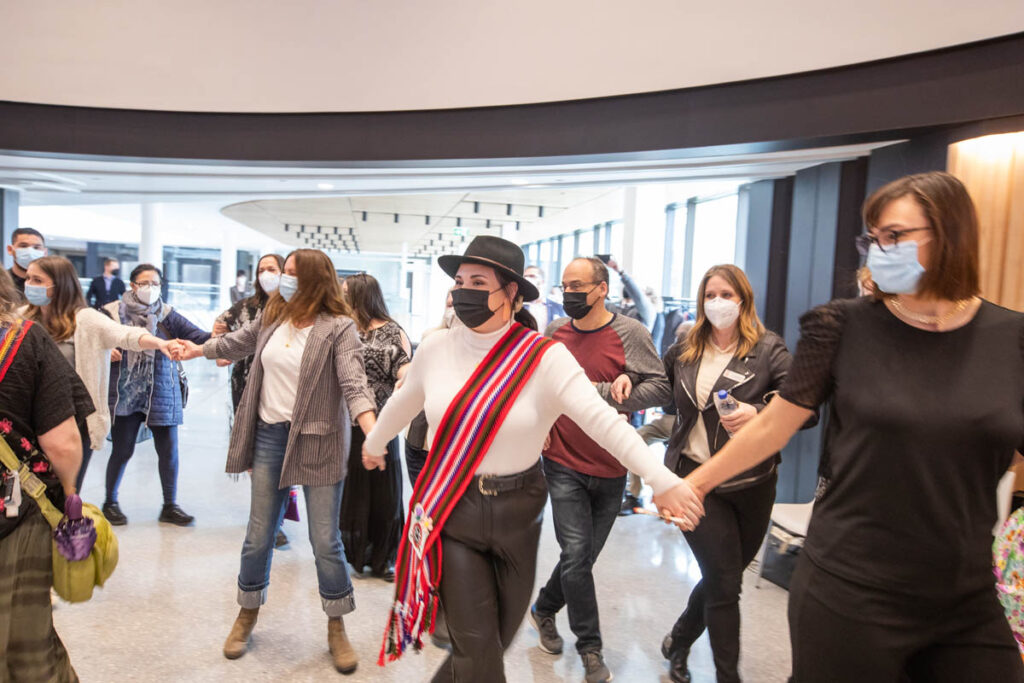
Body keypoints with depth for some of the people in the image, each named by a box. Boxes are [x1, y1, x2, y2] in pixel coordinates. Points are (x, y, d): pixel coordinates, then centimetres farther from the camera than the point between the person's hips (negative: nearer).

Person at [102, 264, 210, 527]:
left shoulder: (167, 315, 3)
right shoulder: (114, 313, -1)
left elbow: (194, 335, -8)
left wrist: (213, 336, -28)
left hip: (162, 393, 2)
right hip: (126, 394, -2)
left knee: (169, 450, 4)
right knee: (122, 450, 6)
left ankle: (170, 506, 19)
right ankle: (110, 503, 29)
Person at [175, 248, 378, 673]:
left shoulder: (338, 327, -13)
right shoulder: (272, 317, 6)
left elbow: (354, 384, -23)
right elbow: (241, 341, 26)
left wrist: (373, 434, -39)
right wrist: (201, 350, 41)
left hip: (317, 440, -5)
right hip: (269, 435, 5)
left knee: (325, 540, 2)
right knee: (259, 534, 14)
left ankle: (336, 627, 20)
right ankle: (248, 614, 35)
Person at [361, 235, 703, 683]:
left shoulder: (545, 358, -15)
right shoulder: (434, 349, -4)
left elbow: (602, 419, -23)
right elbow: (401, 404, 15)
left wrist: (662, 480, -33)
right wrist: (374, 444, 31)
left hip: (517, 509, 0)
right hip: (451, 508, 0)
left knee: (501, 633, 20)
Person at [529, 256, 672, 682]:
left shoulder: (629, 333, -7)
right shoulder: (553, 333, 1)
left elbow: (661, 389, -14)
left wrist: (601, 393, -22)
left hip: (610, 470, 0)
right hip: (565, 466, 0)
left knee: (583, 555, 13)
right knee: (577, 555, -6)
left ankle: (544, 610, 40)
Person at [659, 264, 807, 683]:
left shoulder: (767, 349, -4)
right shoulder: (684, 351, 7)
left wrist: (758, 413, -32)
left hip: (750, 484, 0)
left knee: (721, 580, 14)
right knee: (724, 582, -2)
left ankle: (679, 641, 41)